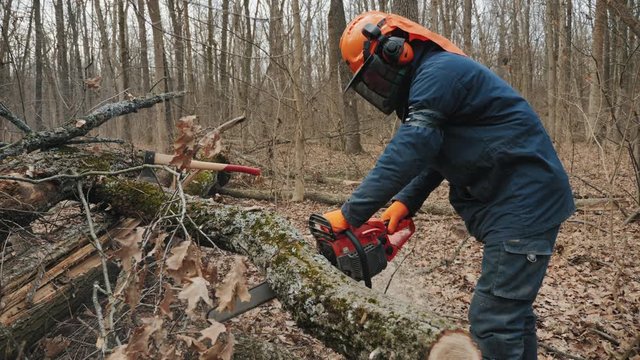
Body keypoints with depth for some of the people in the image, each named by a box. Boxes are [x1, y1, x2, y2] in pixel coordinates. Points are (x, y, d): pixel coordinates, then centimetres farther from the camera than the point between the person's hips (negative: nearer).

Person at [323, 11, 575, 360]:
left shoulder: (438, 72, -16)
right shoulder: (424, 81, 16)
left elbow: (405, 153, -25)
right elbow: (433, 156, 16)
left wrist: (349, 214, -20)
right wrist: (405, 202, 1)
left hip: (525, 201, -10)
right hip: (515, 201, 11)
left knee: (493, 320, -10)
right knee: (511, 309, 17)